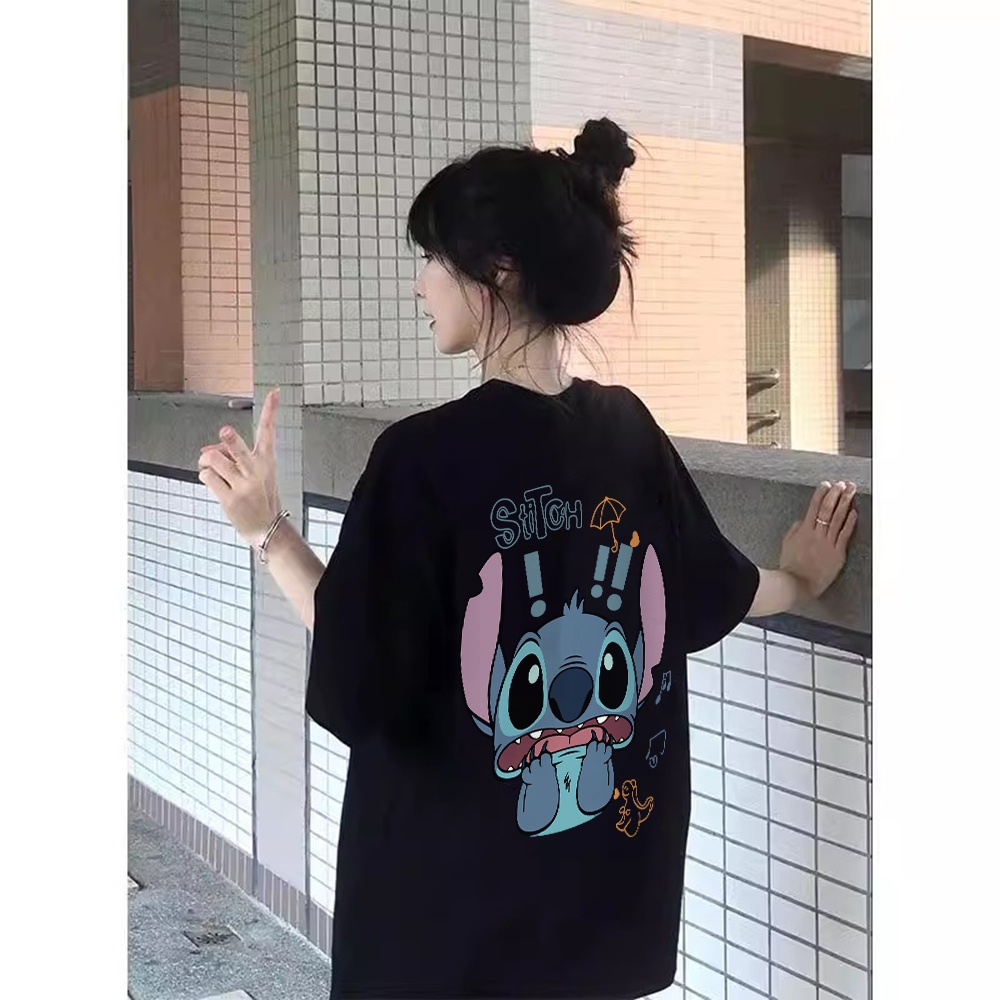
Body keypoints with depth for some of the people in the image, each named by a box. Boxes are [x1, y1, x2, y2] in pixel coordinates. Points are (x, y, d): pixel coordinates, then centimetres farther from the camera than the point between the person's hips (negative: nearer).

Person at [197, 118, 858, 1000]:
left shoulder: (425, 455, -21)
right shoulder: (631, 430, -4)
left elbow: (361, 688, -17)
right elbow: (714, 596, 9)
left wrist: (269, 533, -9)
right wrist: (801, 581, 30)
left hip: (450, 893, -4)